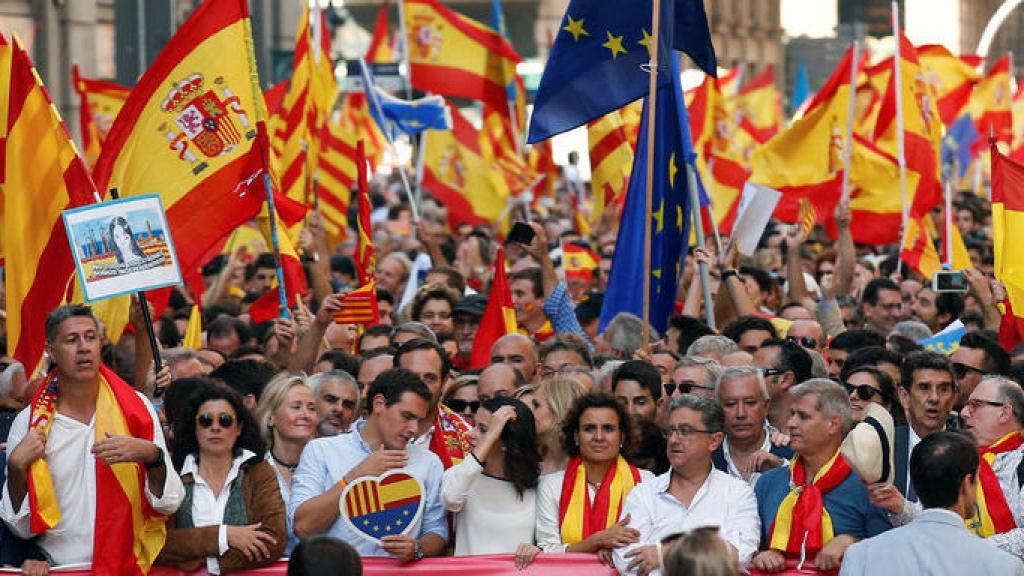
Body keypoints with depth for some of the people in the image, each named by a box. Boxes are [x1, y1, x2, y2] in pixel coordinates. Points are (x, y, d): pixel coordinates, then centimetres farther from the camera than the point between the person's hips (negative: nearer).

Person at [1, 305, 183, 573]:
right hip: (55, 567, -1)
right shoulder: (29, 422, 4)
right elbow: (22, 528, 4)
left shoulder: (135, 408, 5)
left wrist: (150, 456, -15)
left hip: (125, 565, 1)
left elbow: (168, 504, 1)